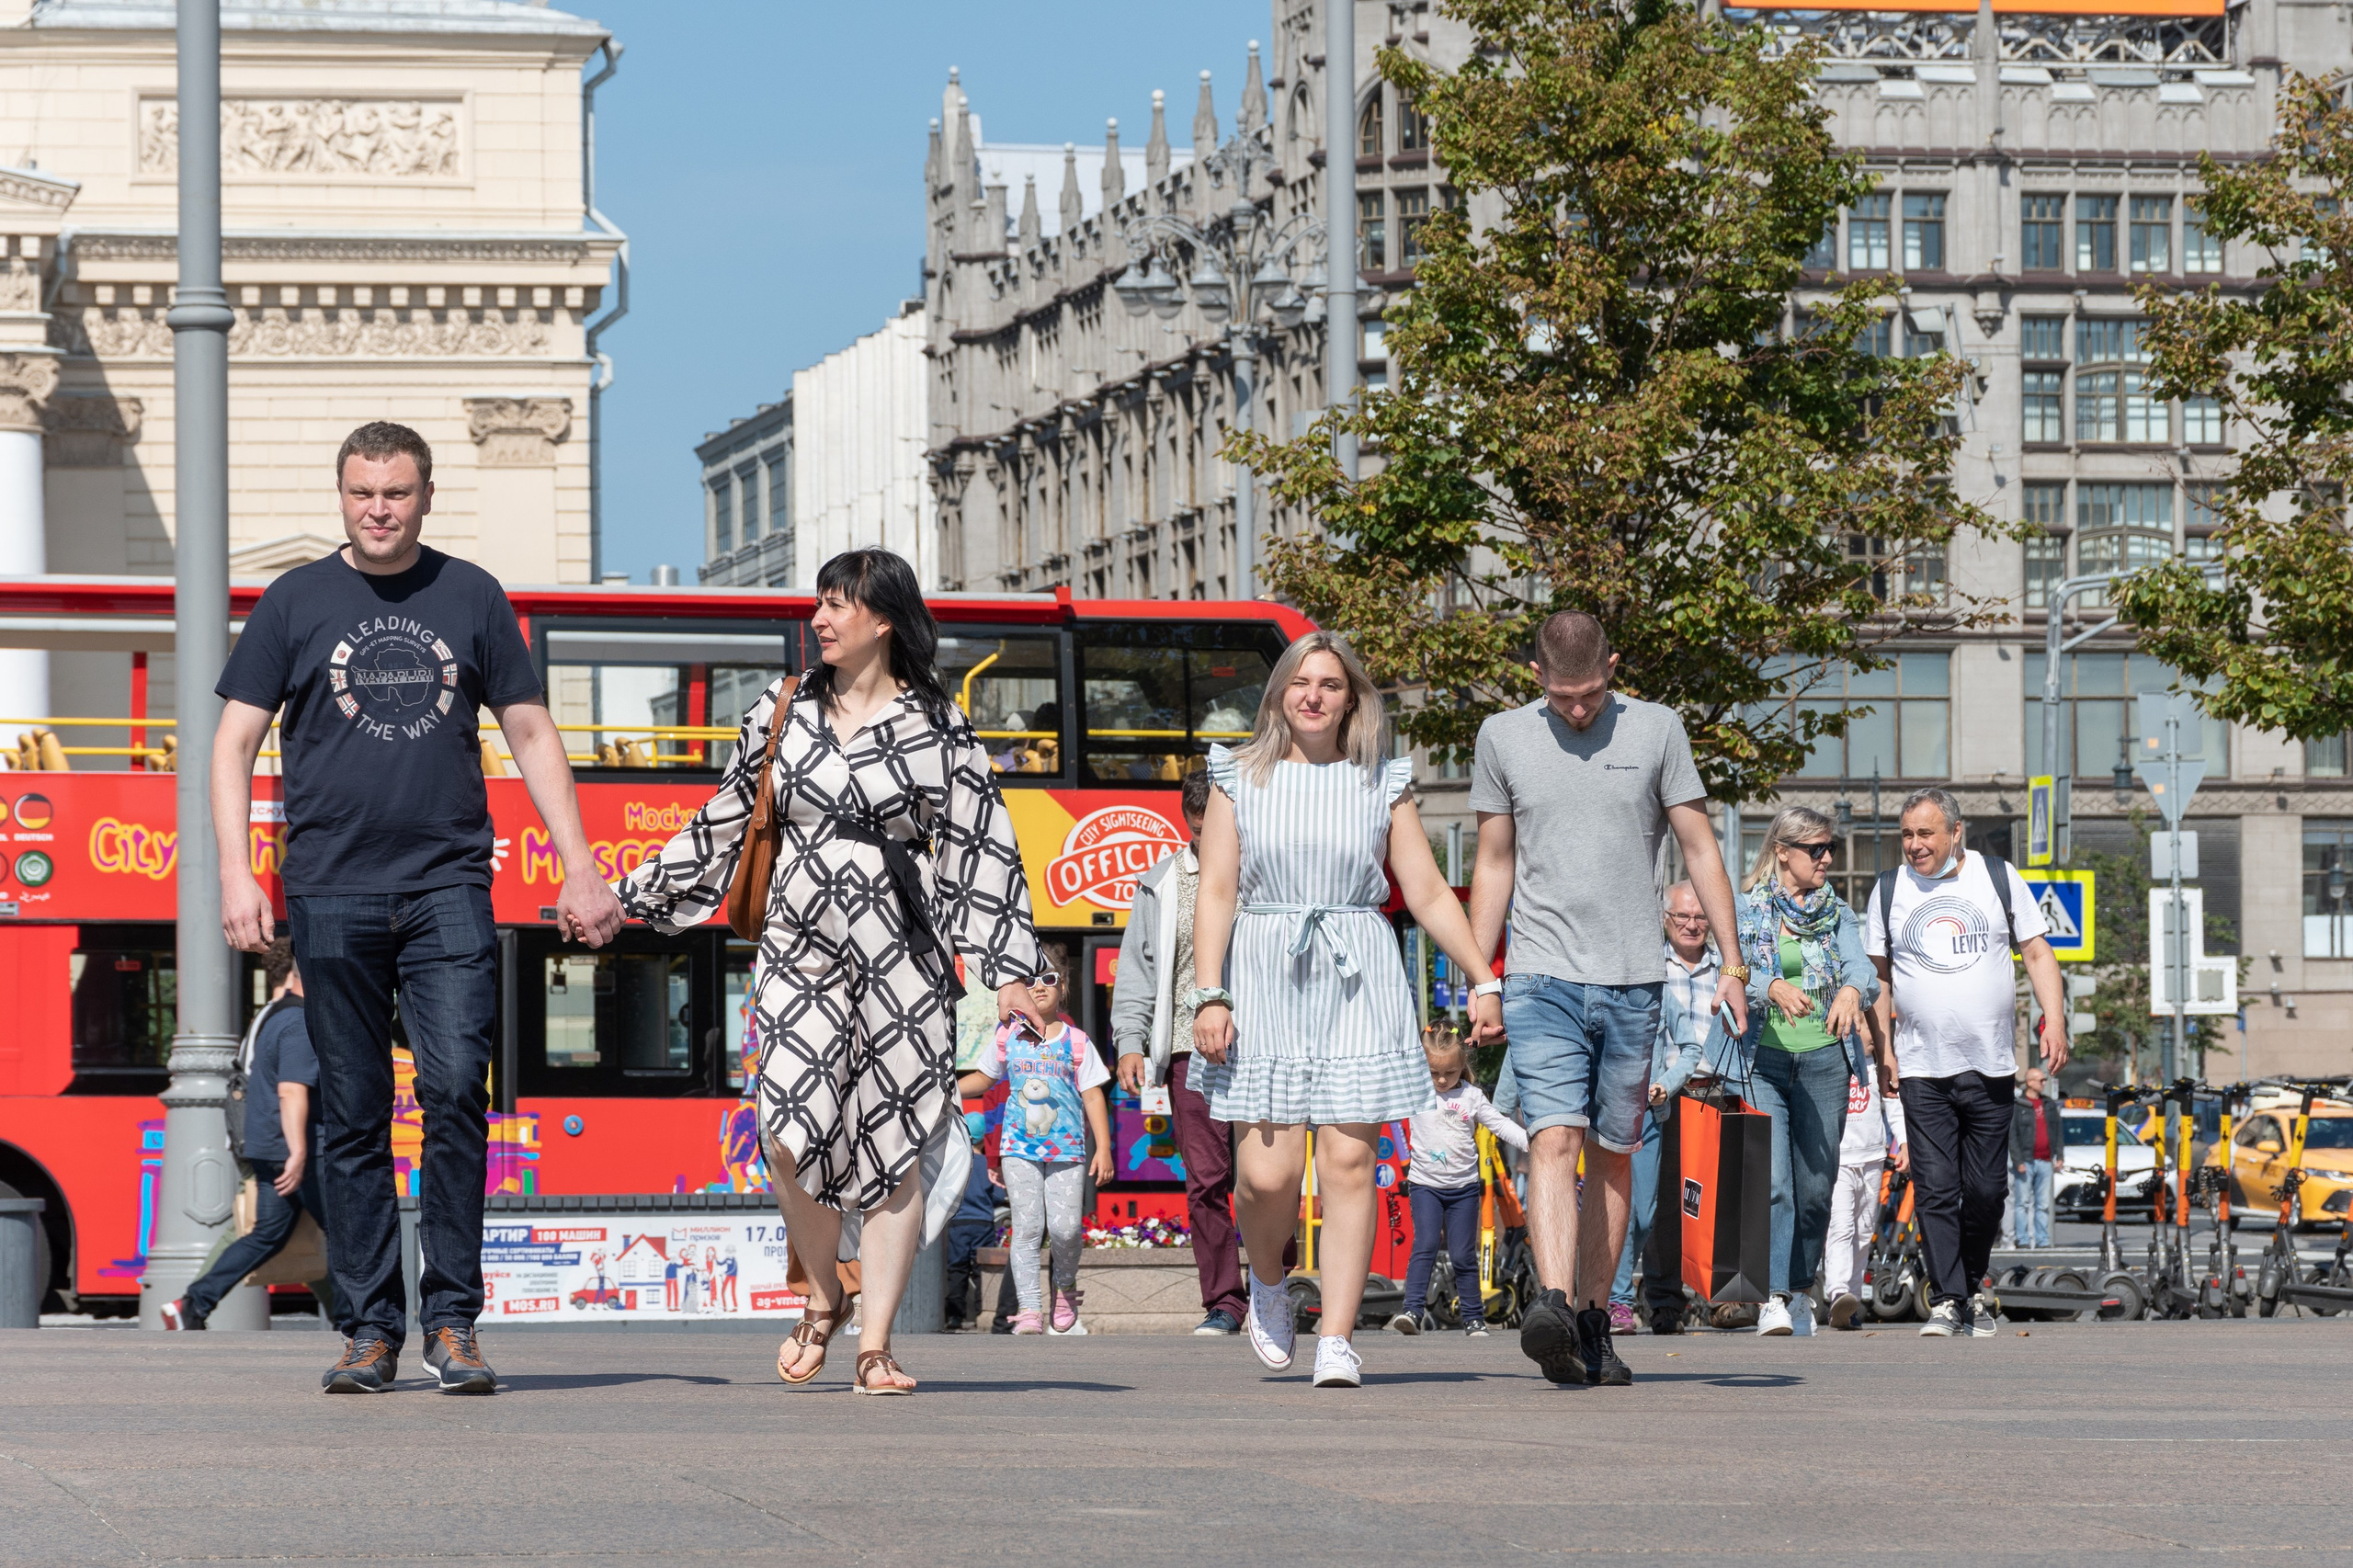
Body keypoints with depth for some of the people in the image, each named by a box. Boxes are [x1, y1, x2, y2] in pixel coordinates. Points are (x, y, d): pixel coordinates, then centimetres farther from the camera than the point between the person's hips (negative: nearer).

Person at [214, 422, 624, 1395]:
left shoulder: (471, 598, 10)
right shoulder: (296, 603, 7)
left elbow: (531, 734, 14)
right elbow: (235, 743, 6)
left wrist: (579, 867, 7)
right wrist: (235, 872, -6)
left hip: (448, 885, 0)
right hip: (332, 892, 0)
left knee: (456, 1091, -13)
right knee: (353, 1117, 2)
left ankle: (453, 1321, -5)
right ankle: (370, 1329, 8)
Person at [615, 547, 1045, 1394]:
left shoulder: (937, 727, 1)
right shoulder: (784, 711, 10)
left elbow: (985, 848, 1)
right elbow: (726, 819, 19)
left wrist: (1009, 971, -4)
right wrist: (633, 895, 20)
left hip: (901, 953, -2)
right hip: (800, 947, 2)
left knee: (892, 1148, -3)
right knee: (792, 1137, -12)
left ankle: (875, 1345, 5)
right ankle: (823, 1294, 13)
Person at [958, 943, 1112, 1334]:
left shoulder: (1076, 1041, 3)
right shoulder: (1008, 1037, 7)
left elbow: (1093, 1096, 3)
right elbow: (983, 1078, 20)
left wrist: (1103, 1148, -2)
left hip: (1067, 1148, -1)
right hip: (1020, 1146, 1)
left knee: (1066, 1226, -9)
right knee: (1027, 1226, -6)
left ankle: (1065, 1288, 19)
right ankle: (1029, 1307, -3)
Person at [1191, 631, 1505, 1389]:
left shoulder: (1383, 784, 9)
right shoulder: (1240, 779, 9)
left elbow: (1429, 893, 10)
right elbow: (1216, 893, 5)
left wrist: (1482, 980, 4)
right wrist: (1209, 995, -5)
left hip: (1358, 985, 0)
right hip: (1266, 983, 0)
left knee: (1348, 1162, -7)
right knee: (1268, 1171, -8)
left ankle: (1337, 1339, -3)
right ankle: (1268, 1283, 24)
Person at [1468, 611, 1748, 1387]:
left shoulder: (1656, 730, 5)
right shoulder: (1504, 738, 7)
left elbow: (1701, 850, 7)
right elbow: (1494, 865, 13)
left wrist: (1731, 964, 0)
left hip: (1632, 980, 1)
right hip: (1543, 978, -1)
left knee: (1613, 1156, 5)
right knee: (1554, 1140, -17)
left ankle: (1593, 1326, 13)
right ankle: (1552, 1308, -31)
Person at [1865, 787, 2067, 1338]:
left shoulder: (1999, 878, 4)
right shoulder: (1889, 891, 6)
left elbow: (2037, 952, 7)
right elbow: (1879, 976, 11)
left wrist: (2054, 1020, -6)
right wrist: (1882, 1050, 4)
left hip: (1991, 1067, 0)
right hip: (1922, 1070, 0)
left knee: (1985, 1190, 2)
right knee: (1935, 1188, -9)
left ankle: (1972, 1292, 18)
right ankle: (1945, 1300, -7)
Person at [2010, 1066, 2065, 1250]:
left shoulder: (2050, 1104, 14)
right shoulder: (2018, 1106, -2)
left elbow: (2058, 1130, 17)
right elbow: (2012, 1135, -6)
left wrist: (2059, 1154, 8)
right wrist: (2018, 1161, -13)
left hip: (2045, 1161, 5)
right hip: (2026, 1161, -5)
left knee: (2043, 1205, 5)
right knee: (2023, 1202, -4)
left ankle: (2043, 1240, 7)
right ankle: (2022, 1240, -3)